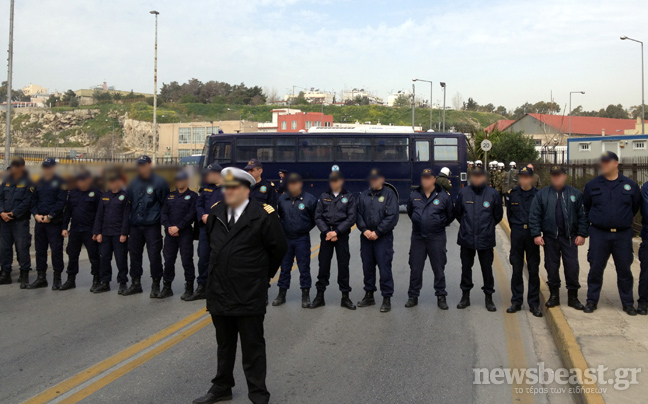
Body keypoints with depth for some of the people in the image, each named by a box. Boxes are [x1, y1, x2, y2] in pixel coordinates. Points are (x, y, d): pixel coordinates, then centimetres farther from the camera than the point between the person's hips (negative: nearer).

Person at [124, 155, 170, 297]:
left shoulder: (159, 182, -4)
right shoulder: (134, 183, 12)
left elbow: (165, 204, -1)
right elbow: (129, 203, 20)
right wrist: (129, 220, 13)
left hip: (152, 226, -5)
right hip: (135, 225, 6)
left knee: (154, 255, -4)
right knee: (134, 254, 11)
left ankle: (156, 285, 7)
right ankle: (135, 283, 24)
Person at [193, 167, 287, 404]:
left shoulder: (263, 215, -11)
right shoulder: (216, 213, 5)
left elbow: (279, 248, -3)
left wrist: (263, 275, 6)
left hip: (249, 295, -5)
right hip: (219, 292, 5)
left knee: (253, 348, 3)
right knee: (224, 345, 19)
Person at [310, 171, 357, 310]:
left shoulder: (349, 197, 2)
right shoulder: (323, 197, 8)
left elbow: (351, 218, -4)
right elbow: (318, 217, 4)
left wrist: (336, 232, -13)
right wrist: (327, 232, -10)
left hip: (342, 236, -2)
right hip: (326, 235, 2)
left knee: (343, 266, 2)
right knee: (323, 265, 4)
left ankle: (345, 297, 11)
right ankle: (320, 296, 13)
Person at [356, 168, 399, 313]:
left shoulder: (389, 195, -4)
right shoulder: (364, 195, 10)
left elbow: (392, 217, -11)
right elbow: (358, 214, 8)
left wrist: (377, 232, -13)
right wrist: (364, 230, -8)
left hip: (383, 237, -5)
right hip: (366, 236, 5)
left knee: (384, 268, -5)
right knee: (367, 267, 13)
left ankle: (387, 299, 3)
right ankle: (369, 295, 26)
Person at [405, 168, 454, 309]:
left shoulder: (443, 196, -4)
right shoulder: (414, 195, 4)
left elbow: (451, 215, 9)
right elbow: (410, 212, 22)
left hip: (437, 238, -2)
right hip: (417, 238, 2)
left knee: (439, 269, 5)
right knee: (415, 268, 6)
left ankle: (441, 296, 15)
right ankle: (413, 296, 16)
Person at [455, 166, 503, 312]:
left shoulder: (493, 194, -4)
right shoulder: (463, 193, -1)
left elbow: (498, 215, 9)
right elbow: (457, 213, 12)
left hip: (486, 239, -1)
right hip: (466, 238, 1)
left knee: (487, 269, 6)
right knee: (466, 268, 10)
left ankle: (489, 297, 18)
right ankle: (465, 296, 23)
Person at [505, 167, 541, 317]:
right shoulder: (512, 194, 2)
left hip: (532, 234, -1)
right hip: (517, 234, 1)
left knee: (534, 270, 3)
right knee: (517, 269, 5)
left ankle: (534, 304, 10)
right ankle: (516, 302, 14)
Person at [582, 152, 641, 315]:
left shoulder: (630, 185, 2)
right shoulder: (592, 185, 3)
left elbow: (635, 206, 15)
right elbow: (586, 207, 16)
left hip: (623, 235, 0)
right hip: (599, 234, 0)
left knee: (624, 270, 5)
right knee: (596, 268, 2)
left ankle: (628, 303, 16)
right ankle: (591, 300, 13)